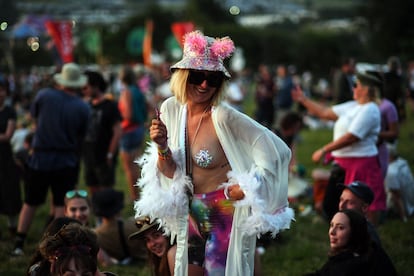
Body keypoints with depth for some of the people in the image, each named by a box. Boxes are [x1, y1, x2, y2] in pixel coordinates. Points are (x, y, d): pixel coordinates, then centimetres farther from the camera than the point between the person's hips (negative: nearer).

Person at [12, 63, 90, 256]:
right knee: (61, 204, 8)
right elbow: (81, 138, -2)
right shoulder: (83, 108, -8)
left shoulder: (44, 95, -9)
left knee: (30, 203, 13)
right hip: (67, 162, -1)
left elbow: (33, 115, 9)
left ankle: (19, 244, 18)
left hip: (40, 158, 1)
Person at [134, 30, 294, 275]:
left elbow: (276, 150, -21)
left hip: (226, 215, -6)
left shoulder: (224, 116, -20)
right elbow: (171, 173, 4)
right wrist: (161, 147, -15)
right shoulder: (171, 109, -2)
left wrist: (245, 188, -17)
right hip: (193, 217, 6)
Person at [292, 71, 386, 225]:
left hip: (361, 164, -10)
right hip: (344, 164, 10)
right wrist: (303, 100, 20)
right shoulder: (352, 107, 14)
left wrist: (324, 150, -16)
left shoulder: (369, 110, -14)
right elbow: (326, 113, 19)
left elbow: (351, 137, -20)